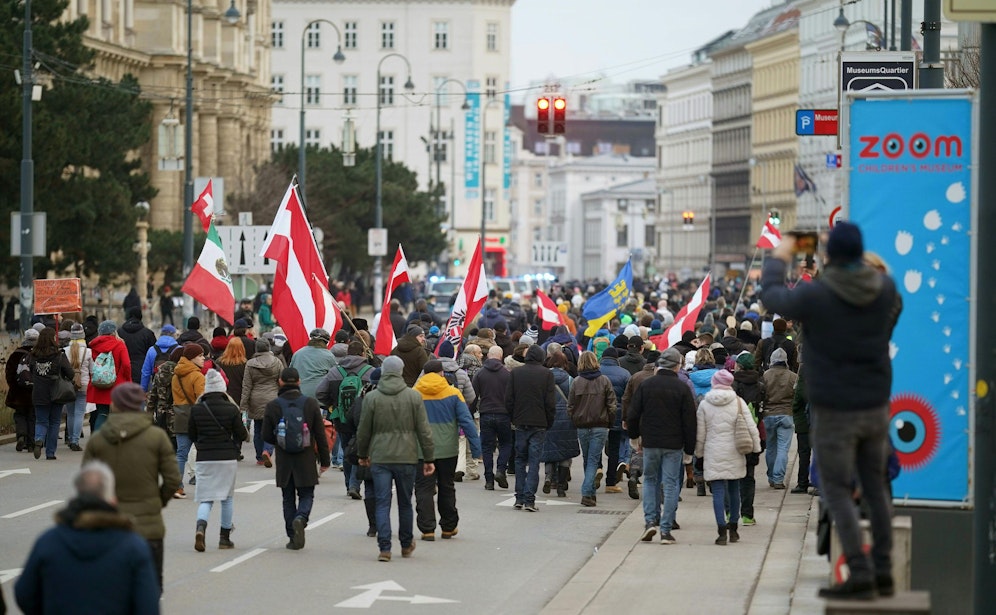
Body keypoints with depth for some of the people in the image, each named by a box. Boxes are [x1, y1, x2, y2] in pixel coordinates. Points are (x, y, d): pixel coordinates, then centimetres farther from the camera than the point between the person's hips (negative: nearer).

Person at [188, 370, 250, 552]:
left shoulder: (196, 409, -3)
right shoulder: (231, 409, -9)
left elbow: (191, 435, 6)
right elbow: (242, 435, -4)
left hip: (204, 459, 1)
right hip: (227, 458, -1)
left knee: (205, 498, 5)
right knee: (227, 497, 14)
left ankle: (200, 528, -23)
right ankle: (225, 538, 16)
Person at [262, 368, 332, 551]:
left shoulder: (273, 406, -5)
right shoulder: (311, 403, -4)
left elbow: (266, 436, -1)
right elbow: (320, 434, -2)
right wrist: (325, 460, 7)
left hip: (284, 460, 0)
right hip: (306, 460, 0)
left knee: (288, 498, 10)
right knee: (306, 495, 11)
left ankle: (293, 538, 9)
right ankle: (301, 518, -20)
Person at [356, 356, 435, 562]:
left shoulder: (371, 397, -3)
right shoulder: (414, 396, -2)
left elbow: (363, 430, 3)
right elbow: (424, 431, -1)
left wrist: (362, 454, 18)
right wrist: (429, 458, 6)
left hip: (379, 458, -1)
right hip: (406, 457, 1)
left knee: (382, 504, 1)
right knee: (405, 503, 14)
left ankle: (384, 548, -7)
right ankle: (406, 545, 27)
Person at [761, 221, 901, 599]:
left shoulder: (813, 296, -18)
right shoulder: (885, 288, -5)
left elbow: (771, 296, 3)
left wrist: (778, 259, 20)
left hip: (833, 412, -5)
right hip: (876, 406, 5)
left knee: (837, 492, 1)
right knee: (875, 487, 16)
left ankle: (860, 575, -6)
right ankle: (883, 572, 17)